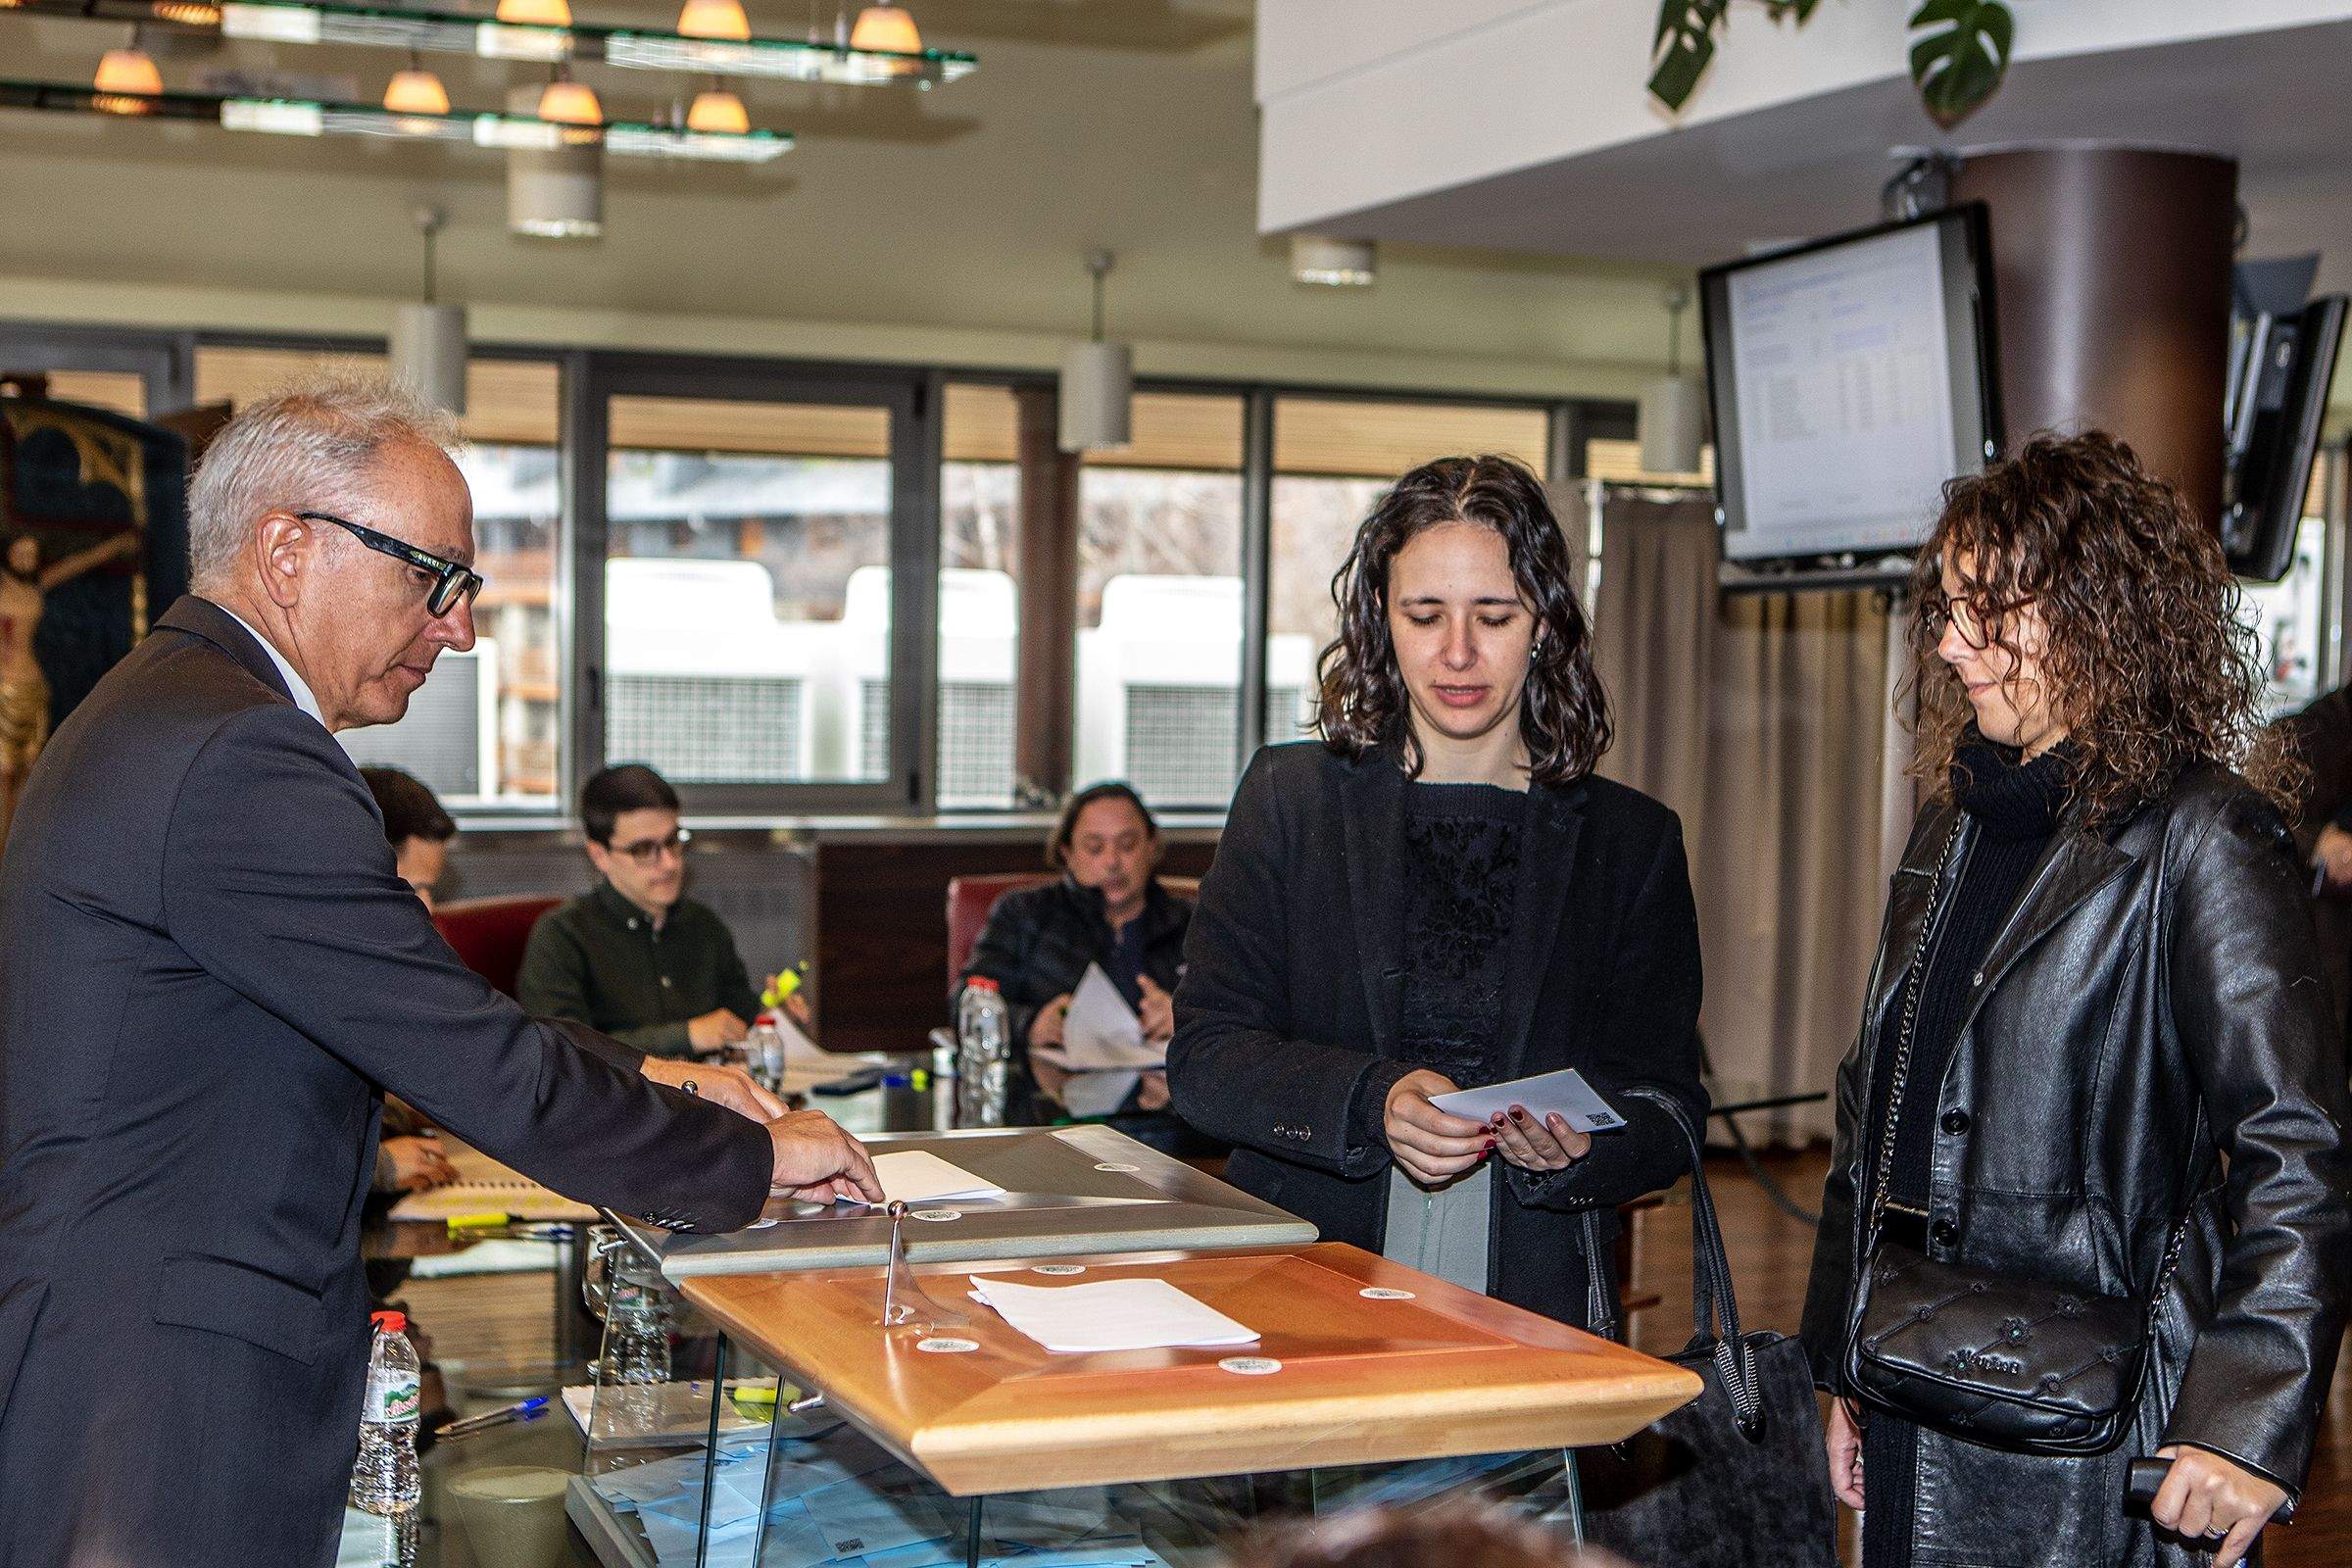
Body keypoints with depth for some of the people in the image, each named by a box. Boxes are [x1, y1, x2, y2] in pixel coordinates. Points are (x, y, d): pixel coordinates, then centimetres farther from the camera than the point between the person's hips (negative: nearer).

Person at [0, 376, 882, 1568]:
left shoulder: (163, 711, 14)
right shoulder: (239, 755, -20)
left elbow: (415, 1023, 19)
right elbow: (481, 1069, -19)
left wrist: (641, 1080, 14)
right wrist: (753, 1155, -7)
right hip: (158, 1425, -11)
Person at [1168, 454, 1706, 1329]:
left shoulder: (1633, 841, 12)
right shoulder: (1290, 798, 10)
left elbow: (1668, 1114, 9)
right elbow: (1204, 1058, 3)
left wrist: (1578, 1149, -14)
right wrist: (1369, 1103, -15)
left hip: (1535, 1318, 0)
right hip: (1300, 1295, 0)